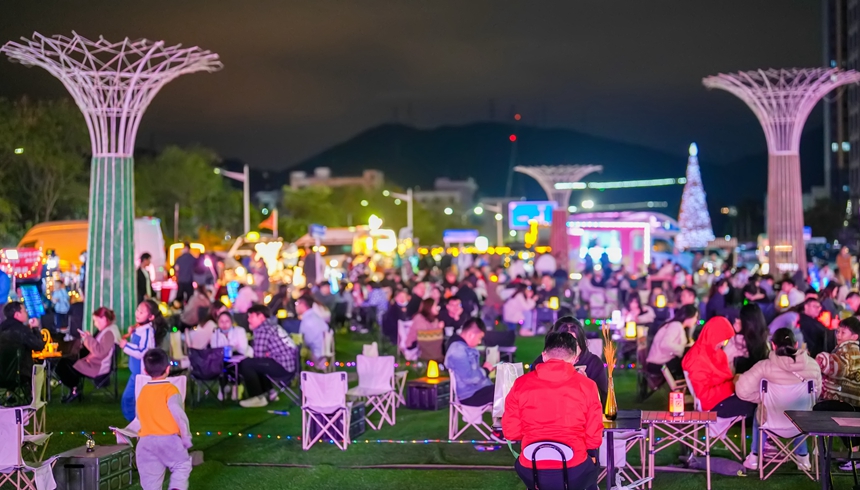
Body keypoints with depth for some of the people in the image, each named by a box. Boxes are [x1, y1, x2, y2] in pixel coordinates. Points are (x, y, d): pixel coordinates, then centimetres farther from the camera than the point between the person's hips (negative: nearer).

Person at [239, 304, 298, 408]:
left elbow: (258, 355, -10)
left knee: (245, 364, -9)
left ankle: (258, 397, -3)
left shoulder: (261, 330, -8)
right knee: (255, 363, 25)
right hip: (292, 365, 10)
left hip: (283, 367, -10)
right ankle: (269, 392, 23)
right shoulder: (273, 325, 20)